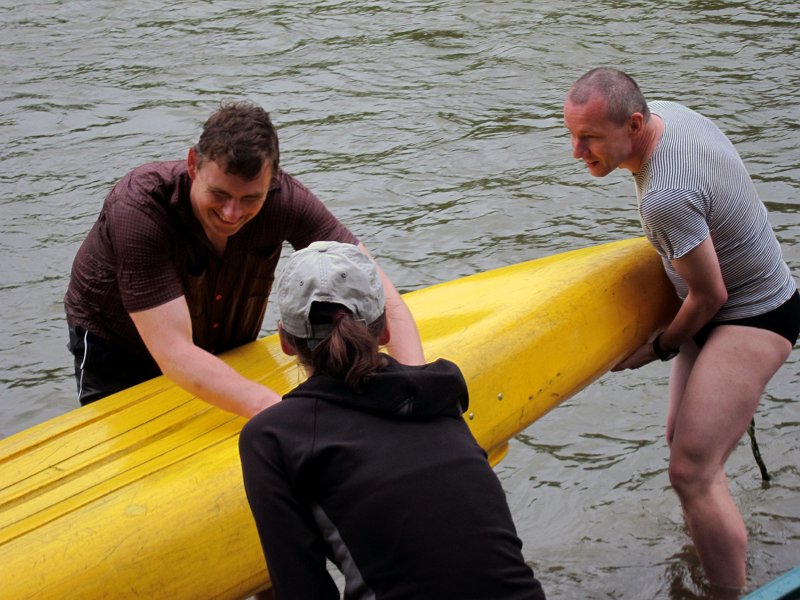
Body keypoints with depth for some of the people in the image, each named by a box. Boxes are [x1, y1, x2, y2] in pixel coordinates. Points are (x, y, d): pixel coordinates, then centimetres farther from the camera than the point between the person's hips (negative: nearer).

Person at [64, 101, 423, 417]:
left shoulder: (282, 197, -28)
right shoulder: (139, 209, -38)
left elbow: (378, 292, -29)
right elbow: (174, 354, -43)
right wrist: (274, 408, -57)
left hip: (223, 352, 3)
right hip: (118, 350, -3)